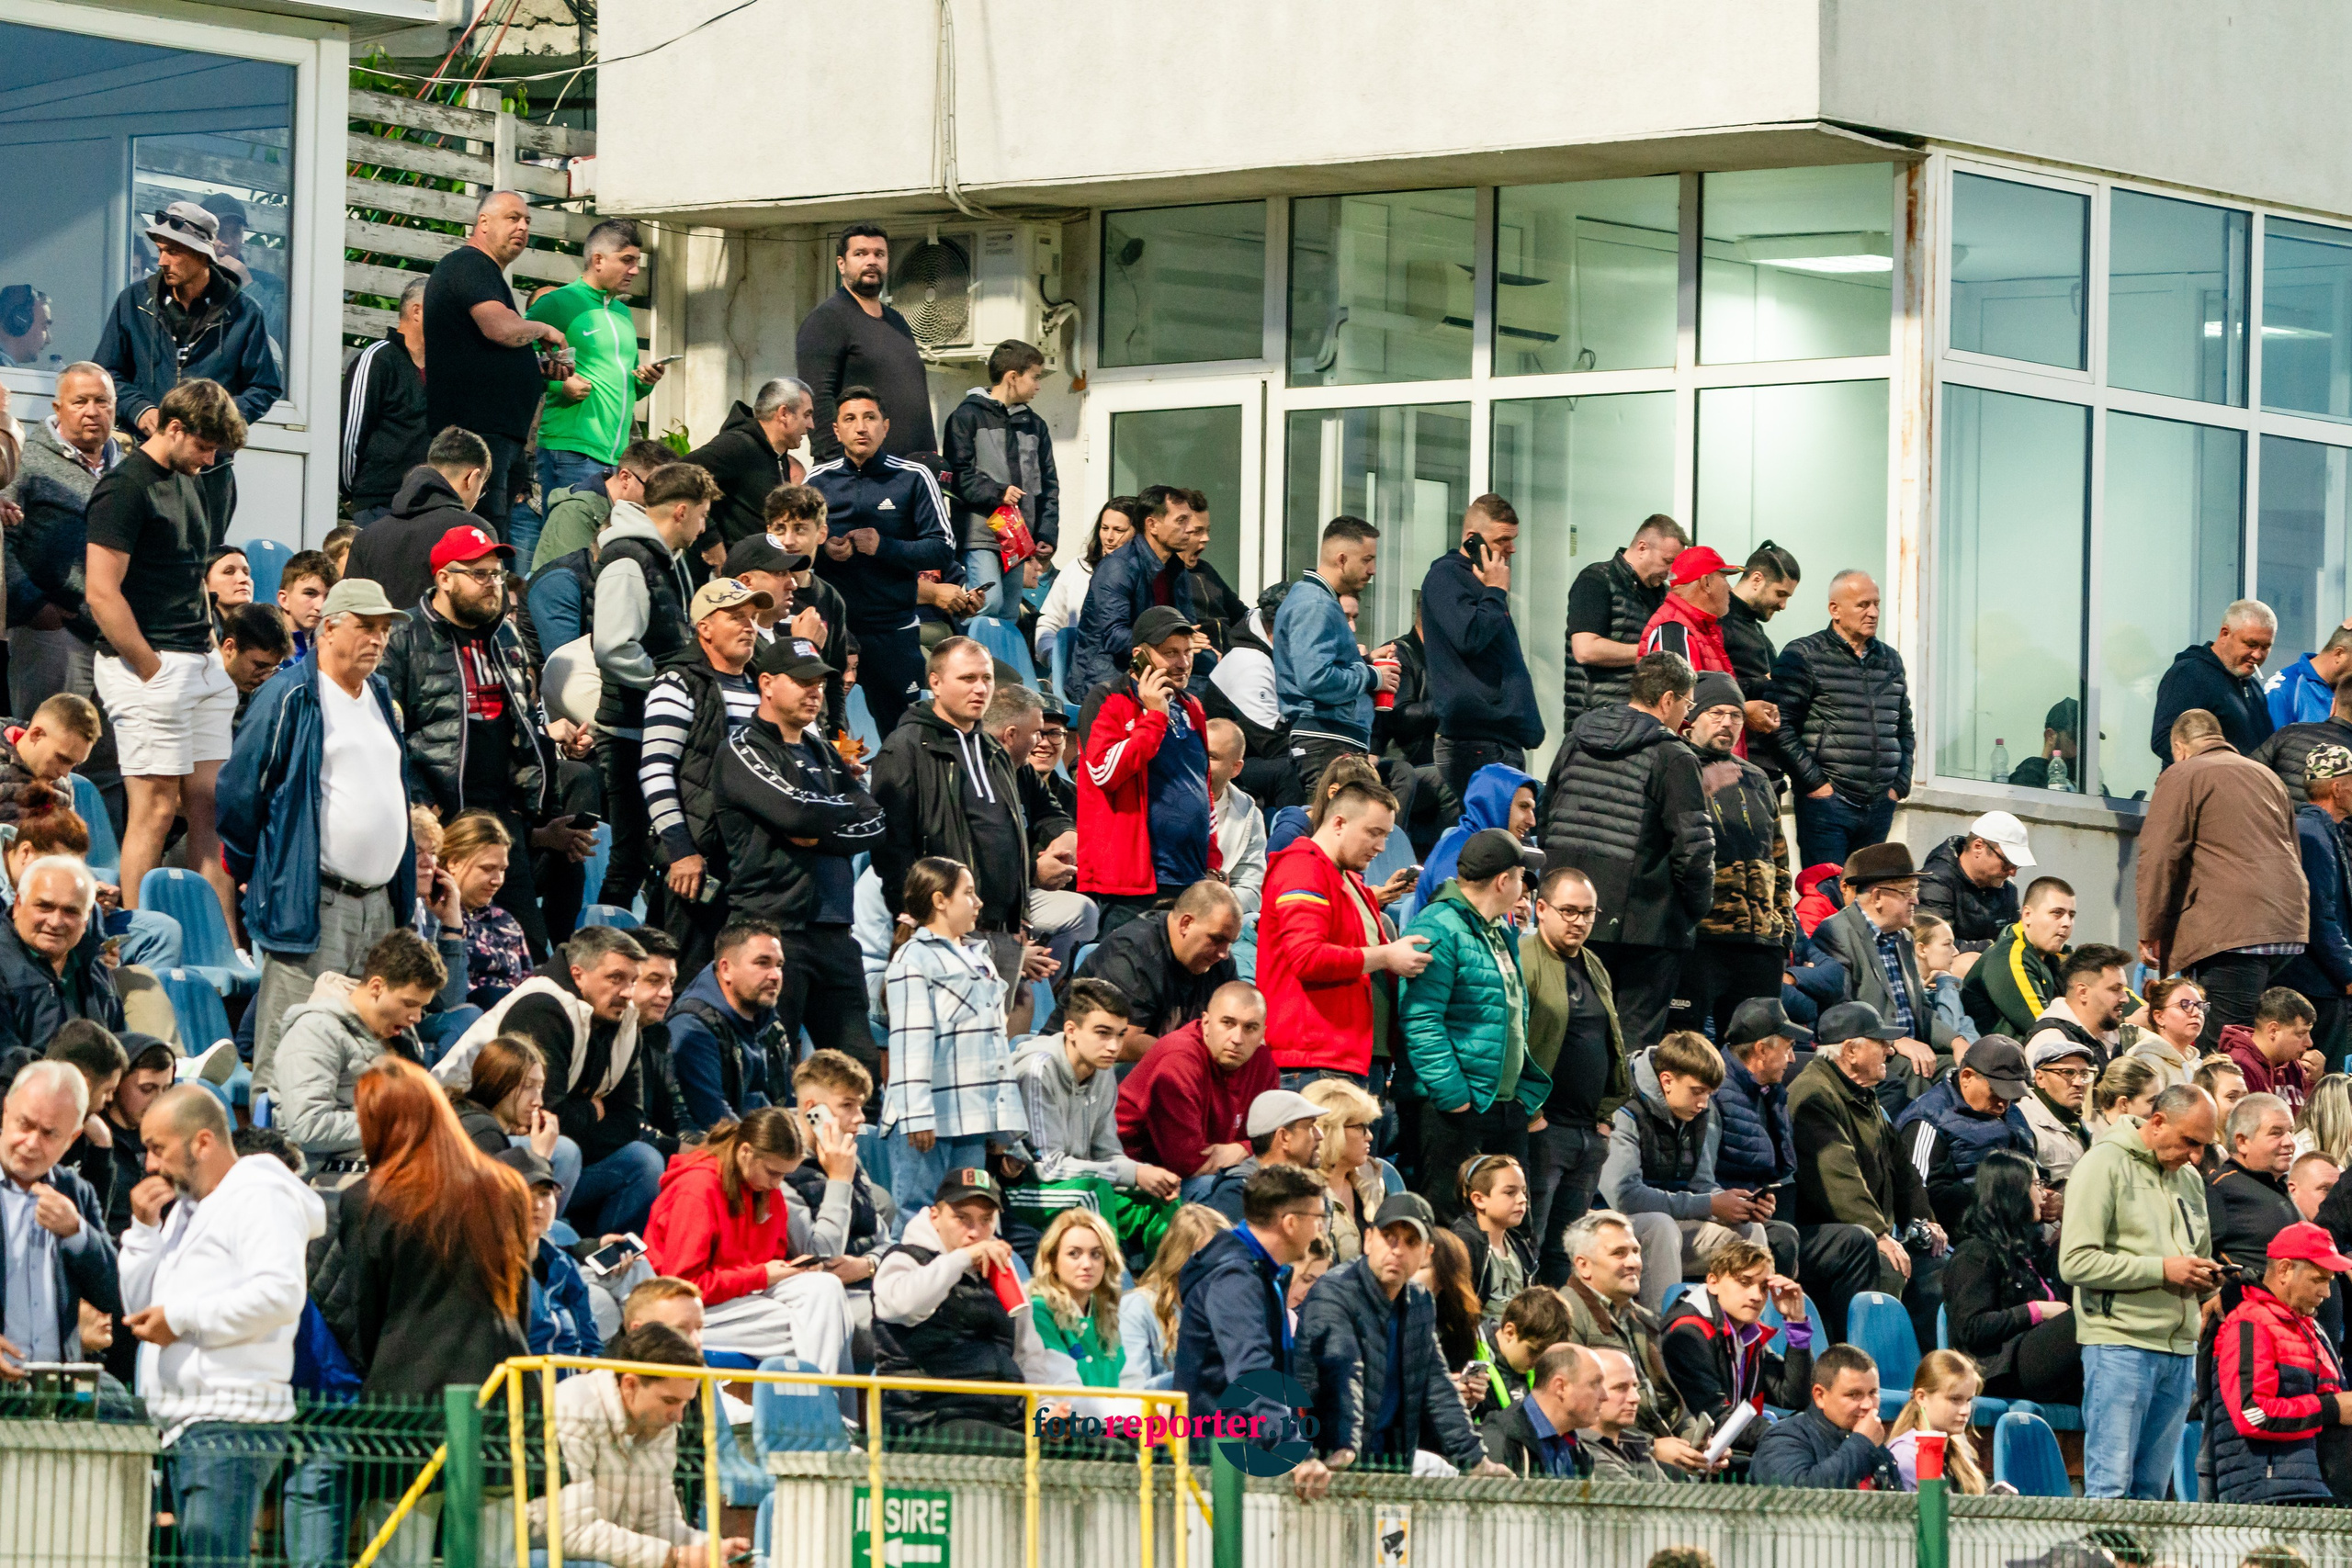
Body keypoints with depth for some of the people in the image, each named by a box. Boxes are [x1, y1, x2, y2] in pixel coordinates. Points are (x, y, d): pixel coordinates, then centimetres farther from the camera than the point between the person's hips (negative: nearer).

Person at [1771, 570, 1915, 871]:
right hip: (1827, 802, -6)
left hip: (1879, 809, 6)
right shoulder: (1805, 656, -2)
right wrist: (1814, 782, -13)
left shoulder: (1890, 660, 18)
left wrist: (1899, 785, 13)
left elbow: (1904, 729, 26)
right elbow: (1782, 726, -9)